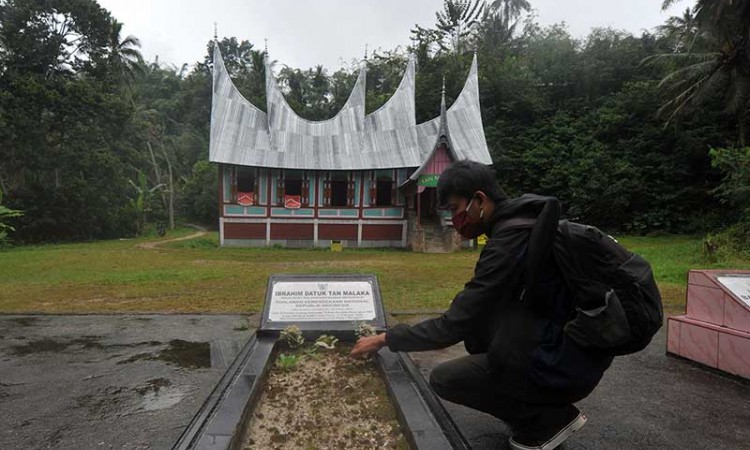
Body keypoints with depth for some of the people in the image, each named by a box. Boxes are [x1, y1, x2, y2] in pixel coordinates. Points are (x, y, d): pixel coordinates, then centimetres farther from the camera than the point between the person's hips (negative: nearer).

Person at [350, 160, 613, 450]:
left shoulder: (508, 242, -24)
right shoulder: (525, 219, 3)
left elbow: (453, 326, -20)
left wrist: (386, 339, -9)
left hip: (565, 365, -8)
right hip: (572, 344, 9)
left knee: (443, 380, -3)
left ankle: (551, 417, 5)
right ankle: (531, 403, 17)